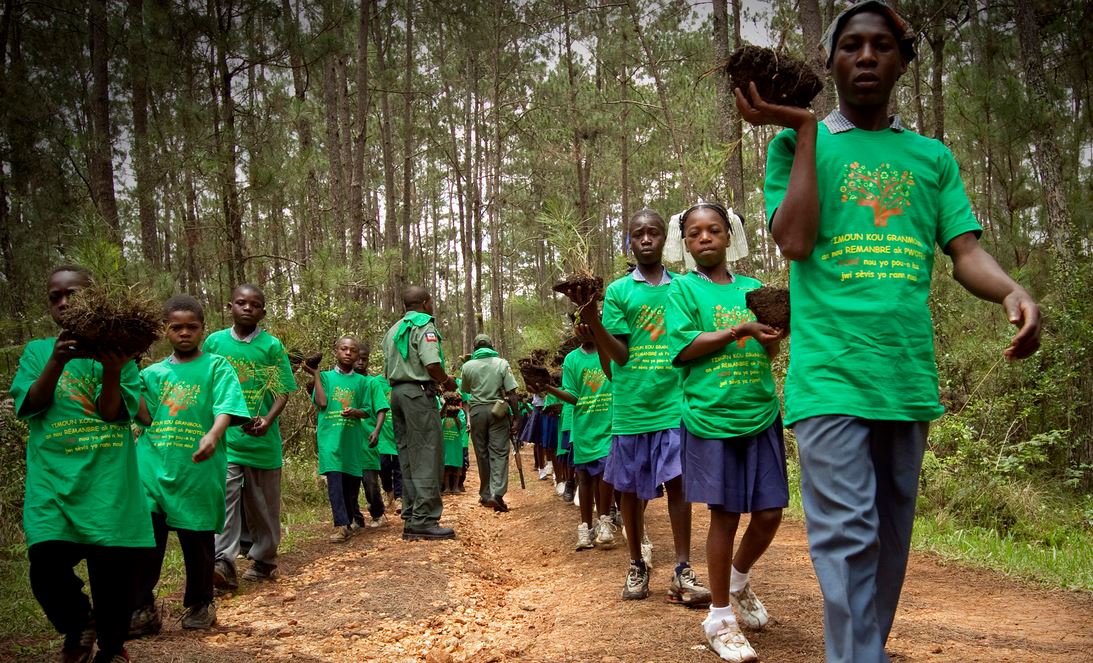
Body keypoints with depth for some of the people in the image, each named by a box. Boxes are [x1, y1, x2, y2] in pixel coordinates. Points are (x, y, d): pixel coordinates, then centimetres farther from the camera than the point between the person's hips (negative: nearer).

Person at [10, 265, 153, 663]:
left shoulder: (114, 351, 7)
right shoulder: (37, 351, 12)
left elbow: (113, 414, -3)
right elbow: (29, 406, -2)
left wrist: (112, 371, -22)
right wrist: (57, 362, -18)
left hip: (108, 481, -1)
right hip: (53, 478, 1)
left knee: (113, 567, -3)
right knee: (47, 566, -13)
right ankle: (77, 625, 19)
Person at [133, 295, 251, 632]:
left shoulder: (217, 367, 2)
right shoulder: (154, 372, 14)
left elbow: (227, 408, -13)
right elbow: (145, 415, 9)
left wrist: (212, 435, -32)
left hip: (199, 469, -2)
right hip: (153, 466, 3)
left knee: (198, 540, 8)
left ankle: (200, 604, 25)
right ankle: (141, 605, 11)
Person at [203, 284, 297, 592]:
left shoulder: (272, 345, -1)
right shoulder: (214, 341, 4)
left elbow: (283, 391, -2)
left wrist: (268, 421, -18)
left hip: (262, 438, 0)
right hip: (225, 437, 0)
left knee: (263, 504, 9)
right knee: (224, 497, -12)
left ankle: (263, 560, 23)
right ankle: (223, 562, -15)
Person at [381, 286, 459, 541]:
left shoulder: (393, 330, 20)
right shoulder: (424, 325, -6)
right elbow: (432, 364, -19)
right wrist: (447, 381, -1)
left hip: (396, 392, 9)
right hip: (419, 391, -9)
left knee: (408, 458, 10)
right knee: (428, 456, -8)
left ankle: (411, 520, 12)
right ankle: (424, 520, -11)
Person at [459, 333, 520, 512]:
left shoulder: (468, 366, 2)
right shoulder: (502, 363, -2)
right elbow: (511, 393, -6)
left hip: (477, 410, 2)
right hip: (498, 410, -2)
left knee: (482, 453, 11)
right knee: (499, 453, -2)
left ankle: (485, 494, 19)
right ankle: (497, 493, -17)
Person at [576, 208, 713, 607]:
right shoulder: (618, 291, 4)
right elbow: (619, 354, -3)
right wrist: (592, 320, -19)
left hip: (674, 404, 0)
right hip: (631, 406, 0)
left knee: (677, 482, -3)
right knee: (631, 488, 8)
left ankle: (682, 571, 3)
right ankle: (638, 565, 22)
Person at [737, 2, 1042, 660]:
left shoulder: (933, 157, 16)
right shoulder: (797, 144, 7)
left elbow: (966, 251, 7)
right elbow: (795, 242, -7)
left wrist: (1013, 290, -15)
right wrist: (805, 131, -5)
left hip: (909, 375, 4)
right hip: (830, 373, -4)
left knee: (891, 536, 13)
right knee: (847, 537, -10)